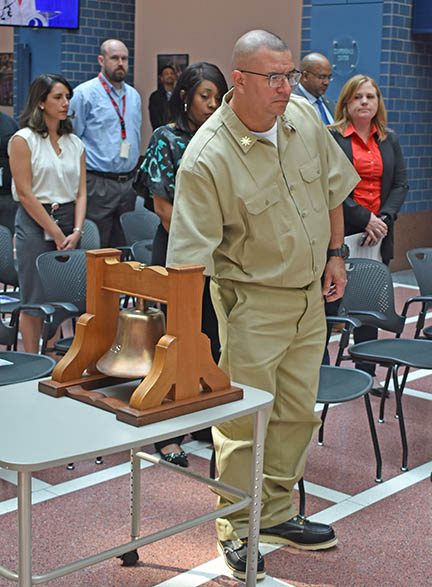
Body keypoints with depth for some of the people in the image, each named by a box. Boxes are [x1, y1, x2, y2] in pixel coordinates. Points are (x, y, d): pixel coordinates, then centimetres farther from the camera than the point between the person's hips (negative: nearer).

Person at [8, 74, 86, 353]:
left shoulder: (75, 142, 11)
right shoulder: (23, 139, -4)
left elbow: (81, 191, 8)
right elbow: (25, 193, -9)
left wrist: (76, 231, -6)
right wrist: (56, 233, -10)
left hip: (69, 219, 5)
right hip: (35, 223, -5)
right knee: (35, 301, -1)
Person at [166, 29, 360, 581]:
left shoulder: (304, 116, -2)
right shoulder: (207, 158, -23)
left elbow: (332, 188, 14)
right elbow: (190, 256, -25)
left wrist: (334, 254, 14)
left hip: (309, 294, 7)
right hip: (253, 300, -7)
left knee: (298, 412, 15)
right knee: (244, 418, 0)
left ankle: (276, 513, 33)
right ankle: (236, 530, 20)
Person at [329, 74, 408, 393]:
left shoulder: (390, 140, 14)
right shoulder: (331, 138, -4)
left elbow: (401, 184, 8)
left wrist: (383, 218, -8)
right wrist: (364, 219, -16)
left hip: (377, 235, 5)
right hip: (340, 232, -5)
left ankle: (366, 374, 18)